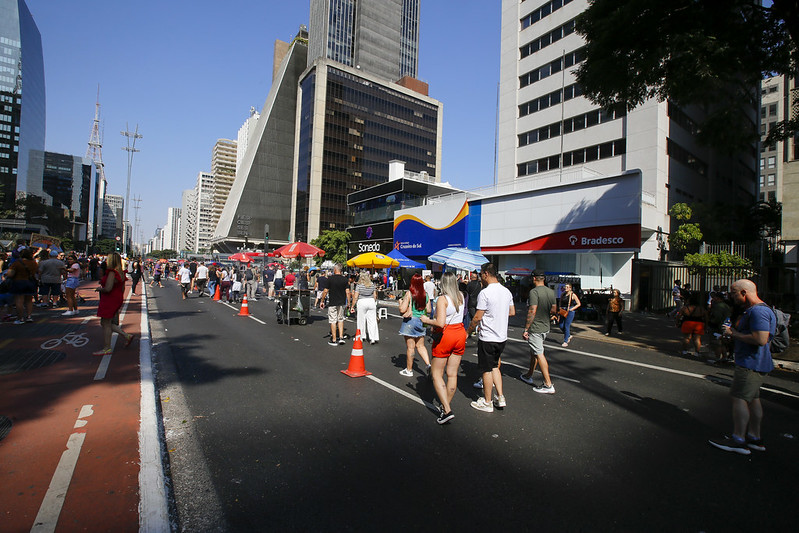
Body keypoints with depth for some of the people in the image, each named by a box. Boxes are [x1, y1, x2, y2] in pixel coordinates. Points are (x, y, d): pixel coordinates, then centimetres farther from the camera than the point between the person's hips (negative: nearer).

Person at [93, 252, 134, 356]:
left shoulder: (112, 273, -19)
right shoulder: (121, 273, 9)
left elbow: (108, 289, -28)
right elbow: (122, 289, 15)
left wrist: (99, 289, -7)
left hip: (109, 300, -9)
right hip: (117, 300, 9)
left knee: (106, 324, 1)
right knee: (106, 323, 18)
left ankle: (106, 349, 10)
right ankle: (127, 336, 15)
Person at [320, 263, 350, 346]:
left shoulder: (330, 279, -8)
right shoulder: (344, 279, 0)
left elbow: (325, 291, -6)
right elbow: (347, 292, -2)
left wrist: (322, 301, 5)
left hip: (332, 303, -3)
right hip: (342, 303, 3)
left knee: (333, 321, 3)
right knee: (340, 319, 17)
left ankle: (333, 340, 6)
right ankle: (341, 337, 11)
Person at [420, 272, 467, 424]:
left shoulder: (442, 299, -18)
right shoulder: (461, 296, 2)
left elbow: (440, 323, -27)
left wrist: (427, 320, -10)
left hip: (445, 336, -6)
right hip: (460, 333, 7)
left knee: (437, 374, 5)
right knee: (452, 374, 14)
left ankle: (447, 410, -2)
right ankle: (446, 405, 26)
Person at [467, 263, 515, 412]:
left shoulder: (485, 293, -18)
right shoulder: (506, 291, 4)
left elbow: (477, 317, -17)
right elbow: (512, 312, 14)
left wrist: (468, 331, -3)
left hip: (487, 338, -7)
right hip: (502, 337, 7)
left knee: (487, 370, 5)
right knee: (494, 366, 22)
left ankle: (487, 403, 18)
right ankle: (500, 397, 22)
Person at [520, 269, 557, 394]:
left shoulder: (534, 292, -18)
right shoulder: (551, 292, 6)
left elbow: (532, 312, -23)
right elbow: (554, 311, 13)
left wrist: (525, 329, -18)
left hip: (535, 328, -8)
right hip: (546, 327, 8)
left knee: (539, 354, -4)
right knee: (534, 352, 20)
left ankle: (548, 385, -2)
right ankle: (528, 376, 34)